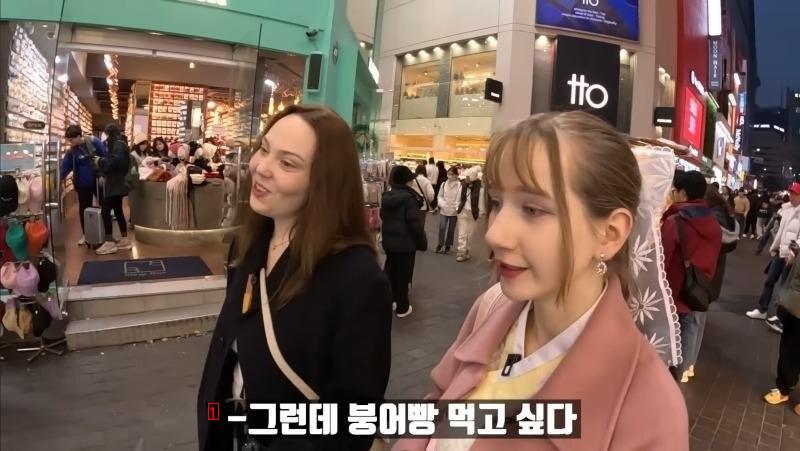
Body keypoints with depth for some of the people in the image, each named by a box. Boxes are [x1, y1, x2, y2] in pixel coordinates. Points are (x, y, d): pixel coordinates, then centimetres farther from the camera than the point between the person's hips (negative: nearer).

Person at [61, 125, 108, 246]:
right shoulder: (71, 152, -3)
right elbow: (65, 167, -2)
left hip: (98, 180, -2)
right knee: (84, 209, 8)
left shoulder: (93, 142, -11)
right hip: (83, 184, 2)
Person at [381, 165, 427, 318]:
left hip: (388, 241, 7)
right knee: (403, 275, 3)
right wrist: (422, 242, -8)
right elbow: (415, 224, -20)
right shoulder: (409, 198, -20)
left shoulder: (386, 196, 5)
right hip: (405, 243, -7)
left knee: (390, 271, 18)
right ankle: (402, 308, 13)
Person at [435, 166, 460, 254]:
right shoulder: (444, 184, 2)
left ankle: (447, 246, 20)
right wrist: (441, 204, -8)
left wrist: (458, 209, -16)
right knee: (442, 227, -5)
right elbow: (440, 196, 8)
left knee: (451, 229, 8)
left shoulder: (459, 185, -9)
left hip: (454, 211, -2)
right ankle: (440, 244, 9)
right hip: (444, 210, 2)